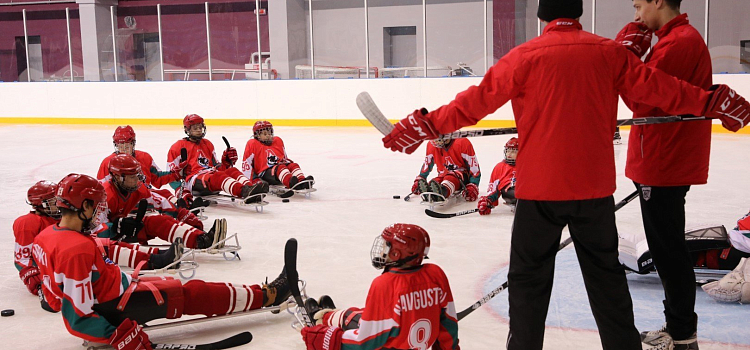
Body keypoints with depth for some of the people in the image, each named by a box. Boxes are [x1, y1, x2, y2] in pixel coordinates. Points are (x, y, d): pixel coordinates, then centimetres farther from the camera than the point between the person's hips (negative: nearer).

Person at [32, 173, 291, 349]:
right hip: (113, 308, -10)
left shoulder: (45, 237, -1)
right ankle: (266, 296, 15)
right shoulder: (78, 249, -30)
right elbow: (79, 317, -30)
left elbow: (59, 295, 12)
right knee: (192, 295, 1)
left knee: (176, 285, 17)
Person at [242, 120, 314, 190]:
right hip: (265, 173, -6)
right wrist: (249, 181, -5)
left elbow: (284, 158, 32)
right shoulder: (252, 144, 4)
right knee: (280, 168, -35)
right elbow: (246, 162, 1)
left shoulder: (278, 141, 22)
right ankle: (291, 183, -65)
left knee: (293, 165, -20)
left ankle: (302, 182, -47)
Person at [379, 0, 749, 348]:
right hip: (595, 185, 3)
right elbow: (656, 87, 5)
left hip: (540, 187, -3)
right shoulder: (609, 53, 0)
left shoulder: (526, 56, -7)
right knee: (605, 271, 17)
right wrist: (713, 102, 18)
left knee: (529, 276, 9)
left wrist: (428, 125, 1)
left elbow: (478, 100, -7)